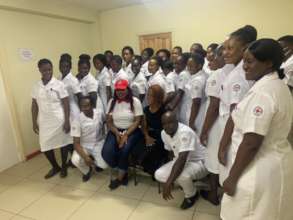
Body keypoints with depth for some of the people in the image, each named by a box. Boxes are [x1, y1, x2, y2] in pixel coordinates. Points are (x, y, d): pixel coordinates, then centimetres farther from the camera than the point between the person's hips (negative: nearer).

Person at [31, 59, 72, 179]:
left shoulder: (59, 84, -8)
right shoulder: (36, 86, 3)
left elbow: (66, 104, -9)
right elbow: (34, 105, 9)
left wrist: (67, 121, -13)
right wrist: (34, 122, 7)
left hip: (59, 121, -4)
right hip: (44, 122, 4)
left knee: (63, 144, 8)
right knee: (45, 147, 10)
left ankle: (64, 167, 31)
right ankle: (55, 167, 33)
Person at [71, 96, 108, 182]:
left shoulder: (100, 113, -14)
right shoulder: (77, 121, -20)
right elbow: (76, 143, -20)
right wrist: (85, 157, -34)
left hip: (99, 144, 1)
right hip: (84, 146, -1)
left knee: (104, 165, -20)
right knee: (75, 160, -30)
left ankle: (96, 161, 20)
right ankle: (87, 171, 8)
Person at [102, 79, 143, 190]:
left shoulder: (135, 102, -4)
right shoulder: (112, 102, 6)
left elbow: (137, 121, -9)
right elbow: (109, 121, 3)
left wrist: (126, 135, -19)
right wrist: (117, 134, -13)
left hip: (132, 131, -3)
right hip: (115, 131, 3)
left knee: (124, 151, -29)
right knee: (106, 152, -22)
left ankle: (120, 178, -2)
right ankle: (123, 172, 6)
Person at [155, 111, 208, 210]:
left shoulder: (185, 132, -32)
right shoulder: (164, 133, -8)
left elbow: (182, 160, -38)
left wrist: (169, 183, -39)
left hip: (199, 162, -7)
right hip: (180, 160, 7)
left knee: (182, 175, -36)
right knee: (159, 175, -11)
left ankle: (191, 195, 0)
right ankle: (186, 183, 14)